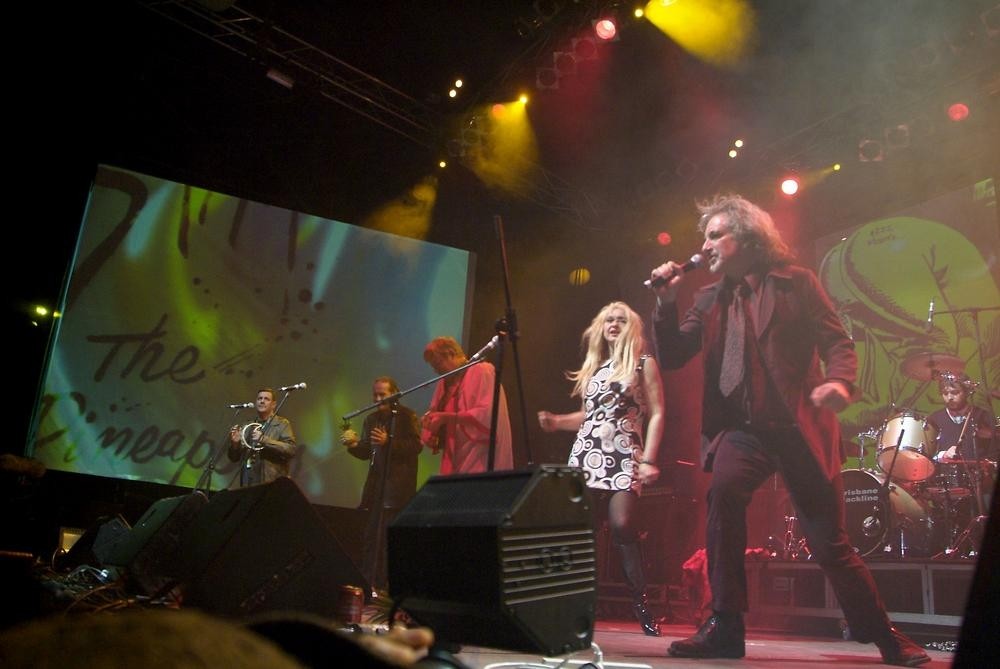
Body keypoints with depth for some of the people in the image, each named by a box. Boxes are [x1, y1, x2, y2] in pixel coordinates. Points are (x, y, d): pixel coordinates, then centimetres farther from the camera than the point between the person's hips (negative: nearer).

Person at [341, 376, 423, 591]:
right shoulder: (371, 419, 16)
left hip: (398, 486, -7)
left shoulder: (406, 416, -3)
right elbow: (366, 452, 15)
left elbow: (416, 446, -13)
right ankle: (369, 584, 18)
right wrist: (354, 444, -5)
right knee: (372, 535, 9)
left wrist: (388, 442, -22)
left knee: (391, 535, -9)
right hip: (376, 485, 7)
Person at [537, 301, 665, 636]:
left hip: (624, 456, -5)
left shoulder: (643, 364, 5)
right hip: (587, 454, 5)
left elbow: (656, 414, -2)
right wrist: (557, 421, 8)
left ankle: (640, 603, -7)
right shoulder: (593, 366, 20)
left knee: (622, 525, -19)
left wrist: (648, 459, -12)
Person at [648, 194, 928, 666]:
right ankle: (724, 627, -18)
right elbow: (671, 358, 6)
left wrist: (840, 380, -23)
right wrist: (666, 302, -6)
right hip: (741, 427, 2)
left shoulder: (795, 282, 3)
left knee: (829, 542, 3)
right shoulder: (709, 299, 12)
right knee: (723, 493, -29)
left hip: (799, 426, -2)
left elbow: (837, 340, -2)